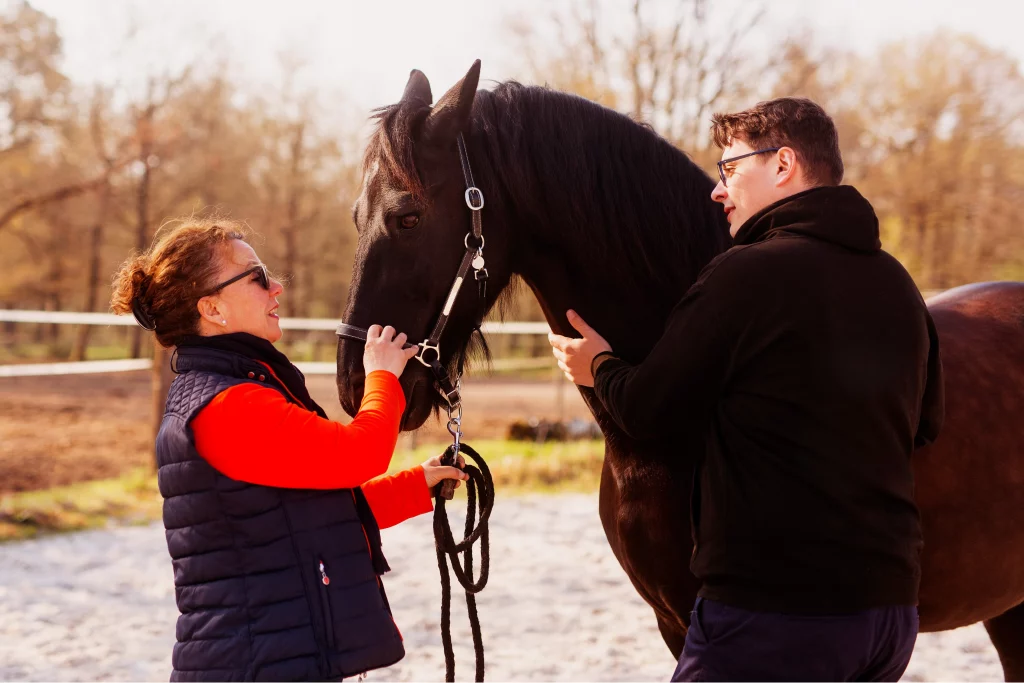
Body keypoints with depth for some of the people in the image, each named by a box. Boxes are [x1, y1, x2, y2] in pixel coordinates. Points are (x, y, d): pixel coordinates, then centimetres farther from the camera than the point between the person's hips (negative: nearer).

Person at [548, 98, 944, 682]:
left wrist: (600, 367, 14)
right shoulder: (897, 284, 10)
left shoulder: (745, 274, -13)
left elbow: (645, 412, -7)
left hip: (775, 606, -8)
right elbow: (925, 424, 22)